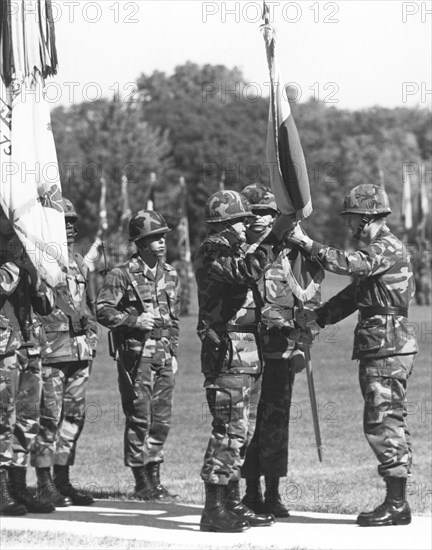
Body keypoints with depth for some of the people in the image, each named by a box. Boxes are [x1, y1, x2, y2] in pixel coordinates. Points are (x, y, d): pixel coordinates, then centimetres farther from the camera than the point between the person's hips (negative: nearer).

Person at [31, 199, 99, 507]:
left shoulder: (79, 263, 16)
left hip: (80, 351, 7)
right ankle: (44, 484, 1)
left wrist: (92, 341, 17)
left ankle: (63, 480, 16)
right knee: (49, 418, -5)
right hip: (51, 351, -7)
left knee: (74, 416, 8)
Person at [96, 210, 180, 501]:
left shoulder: (170, 275, 13)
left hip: (163, 354, 6)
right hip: (136, 354, -6)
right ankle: (141, 483, 3)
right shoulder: (122, 275, -6)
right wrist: (135, 320, -18)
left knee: (162, 418, 7)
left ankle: (154, 478, 17)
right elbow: (103, 311, -9)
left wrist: (173, 352, 14)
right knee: (139, 418, -3)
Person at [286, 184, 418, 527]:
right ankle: (396, 502, 15)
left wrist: (308, 244, -21)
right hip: (386, 348, 10)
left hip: (387, 349, -10)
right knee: (391, 423, 11)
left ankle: (396, 505, -8)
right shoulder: (377, 249, 20)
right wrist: (318, 316, 11)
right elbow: (353, 294, 22)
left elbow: (350, 264, -27)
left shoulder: (387, 248, -12)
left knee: (383, 423, -9)